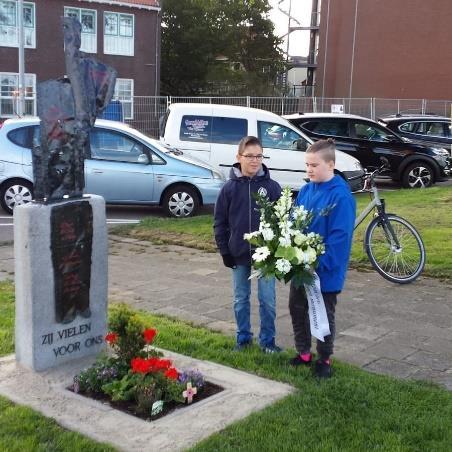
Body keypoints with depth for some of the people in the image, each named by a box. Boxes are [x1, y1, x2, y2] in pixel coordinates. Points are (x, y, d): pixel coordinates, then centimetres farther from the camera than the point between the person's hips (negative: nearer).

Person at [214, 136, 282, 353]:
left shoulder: (272, 187, -3)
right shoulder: (230, 187, -2)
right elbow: (220, 222, 2)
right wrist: (225, 251, -2)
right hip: (239, 254, 1)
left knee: (267, 299, 5)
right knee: (240, 299, 13)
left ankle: (267, 340, 20)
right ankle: (243, 337, 28)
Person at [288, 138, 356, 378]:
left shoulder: (341, 195, -19)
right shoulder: (305, 191, 1)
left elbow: (340, 237, -22)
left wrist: (319, 262, -25)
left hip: (326, 269, -7)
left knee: (324, 315, 10)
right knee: (297, 308, 17)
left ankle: (324, 360, 28)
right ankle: (303, 353, 36)